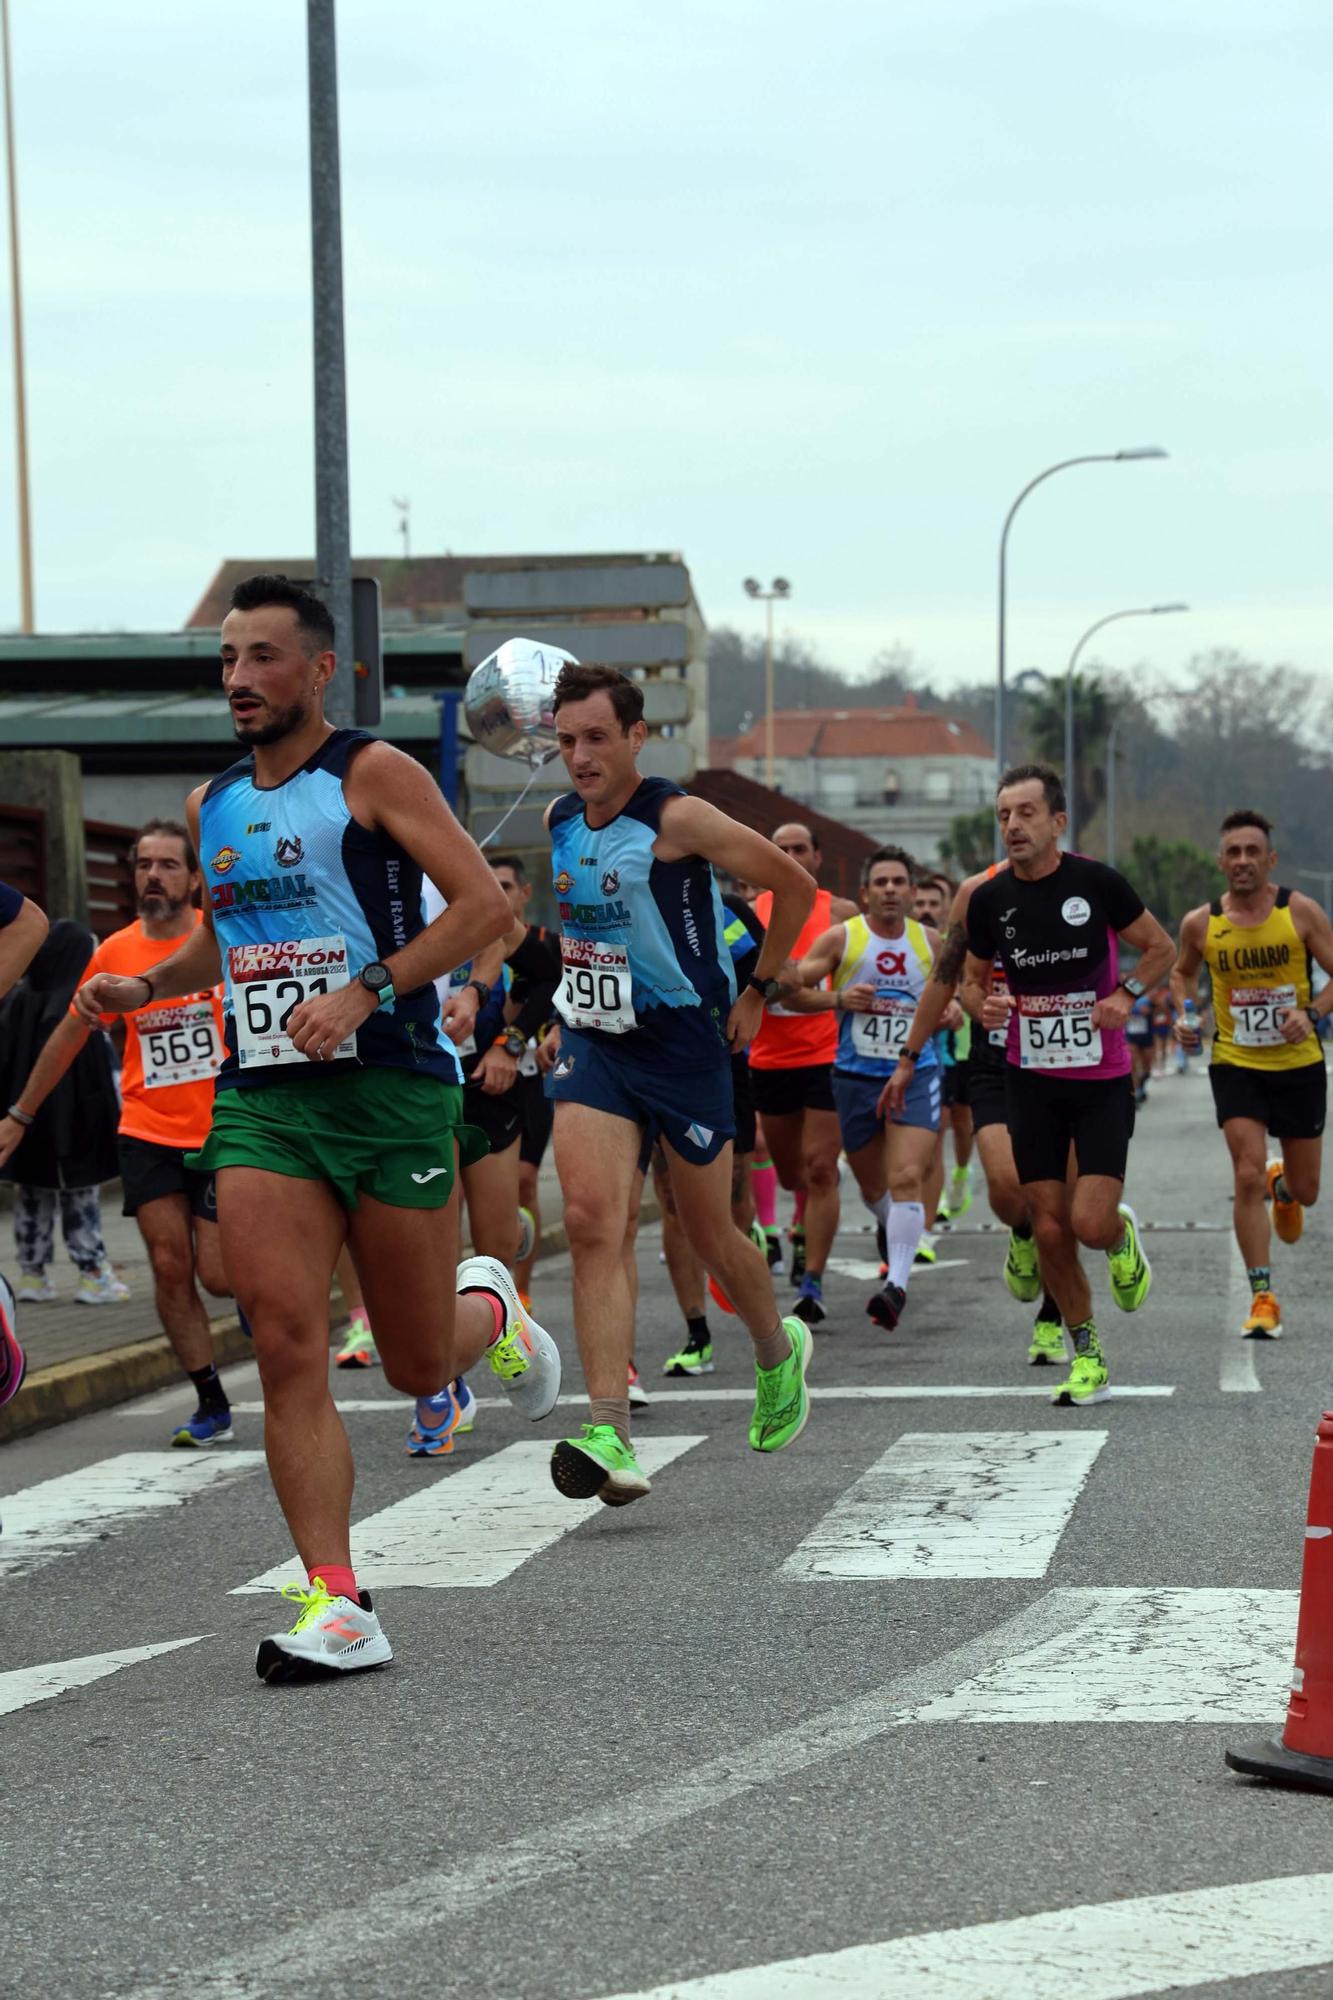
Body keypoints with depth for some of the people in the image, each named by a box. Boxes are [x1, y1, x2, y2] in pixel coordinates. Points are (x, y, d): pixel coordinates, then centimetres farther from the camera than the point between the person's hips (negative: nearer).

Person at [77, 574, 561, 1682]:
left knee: (418, 1364, 6)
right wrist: (148, 985, 12)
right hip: (260, 1100, 4)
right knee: (288, 1351, -12)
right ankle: (337, 1607, -11)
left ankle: (489, 1311, 43)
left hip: (392, 1089, -4)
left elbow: (485, 902, -12)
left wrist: (365, 994, -20)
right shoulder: (212, 805, 14)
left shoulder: (373, 774, -4)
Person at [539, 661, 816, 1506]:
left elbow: (795, 887, -5)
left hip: (684, 1040, -4)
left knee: (711, 1234, 10)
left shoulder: (679, 819, -14)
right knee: (593, 1221, -15)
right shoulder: (558, 823, 3)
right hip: (592, 1046, 4)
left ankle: (780, 1350, 42)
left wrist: (759, 993, -1)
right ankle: (610, 1436, -21)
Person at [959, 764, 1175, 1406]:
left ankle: (1122, 1234, 25)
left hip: (1102, 1080, -3)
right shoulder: (989, 899, -1)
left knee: (1091, 1223, -13)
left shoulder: (1096, 882, -10)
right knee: (1050, 1228, 0)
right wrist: (981, 1005, -9)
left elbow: (1160, 948, 3)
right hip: (1031, 1081, 3)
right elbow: (973, 977, 14)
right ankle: (1086, 1353, 17)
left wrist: (1126, 995, -14)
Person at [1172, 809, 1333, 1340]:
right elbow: (1182, 972, 17)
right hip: (1235, 1064, 0)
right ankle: (1263, 1300, -9)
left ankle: (1282, 1186, 51)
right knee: (1247, 1176, -16)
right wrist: (1186, 1015, -1)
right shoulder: (1200, 924, -4)